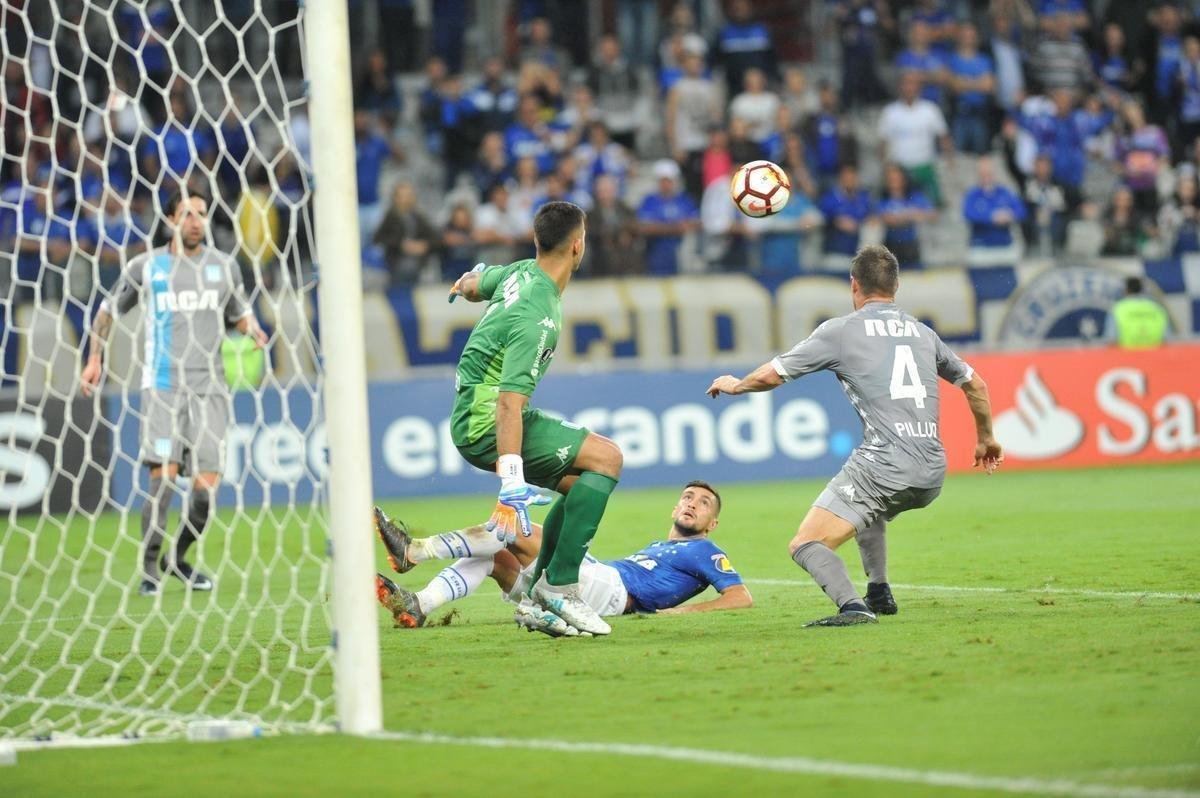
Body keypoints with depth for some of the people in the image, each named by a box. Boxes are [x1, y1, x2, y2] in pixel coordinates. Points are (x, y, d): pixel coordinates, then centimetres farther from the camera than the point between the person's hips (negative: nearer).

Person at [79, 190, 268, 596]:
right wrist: (95, 358, 11)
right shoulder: (146, 267, 5)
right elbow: (108, 311, 17)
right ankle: (150, 567, -5)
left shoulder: (224, 266, 11)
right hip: (163, 384, -2)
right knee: (163, 473, -15)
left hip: (209, 386, 2)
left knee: (206, 483, -4)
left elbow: (240, 313, 25)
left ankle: (178, 558, 17)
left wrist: (253, 330, 3)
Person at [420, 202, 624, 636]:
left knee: (583, 482, 12)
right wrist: (512, 487, -36)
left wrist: (468, 282, 53)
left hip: (471, 416, 10)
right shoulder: (535, 317, -25)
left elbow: (472, 285, 26)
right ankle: (560, 585, -15)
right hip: (486, 425, -10)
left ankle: (540, 589, 14)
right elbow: (509, 403, -31)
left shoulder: (521, 272, 2)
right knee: (606, 458, -16)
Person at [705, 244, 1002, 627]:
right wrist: (986, 438, 47)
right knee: (870, 508, 39)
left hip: (884, 463, -7)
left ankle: (852, 606, -31)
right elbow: (974, 384, 30)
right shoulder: (922, 332, 19)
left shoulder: (840, 330, 3)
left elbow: (770, 375, 4)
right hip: (933, 474, 7)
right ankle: (879, 592, 29)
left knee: (805, 545, -7)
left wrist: (735, 385, 26)